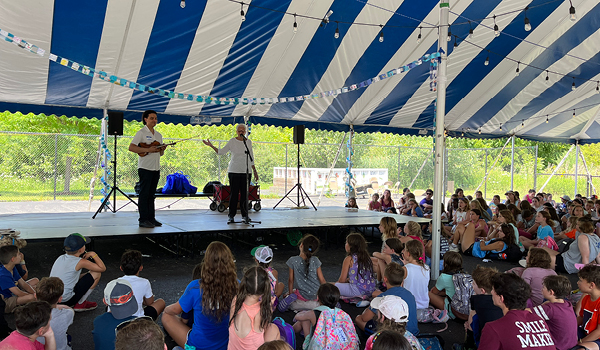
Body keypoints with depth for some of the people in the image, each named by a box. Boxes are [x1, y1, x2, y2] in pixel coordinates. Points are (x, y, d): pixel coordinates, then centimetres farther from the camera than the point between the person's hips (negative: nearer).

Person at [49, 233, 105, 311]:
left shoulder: (61, 258, 5)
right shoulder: (80, 262, -16)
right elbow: (103, 268, -9)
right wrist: (93, 254, -1)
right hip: (66, 301, -8)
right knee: (96, 273, -2)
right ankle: (80, 304, 6)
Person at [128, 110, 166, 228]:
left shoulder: (158, 135, 18)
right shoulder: (141, 133, -4)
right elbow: (131, 147, -14)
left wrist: (162, 150, -1)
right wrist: (147, 150, -21)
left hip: (156, 168, 7)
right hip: (145, 168, -7)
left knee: (151, 195, 11)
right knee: (144, 194, -4)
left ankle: (151, 218, 16)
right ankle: (143, 220, -1)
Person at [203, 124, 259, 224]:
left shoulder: (248, 142, 11)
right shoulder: (232, 141, 3)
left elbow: (251, 158, 17)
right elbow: (221, 152, 3)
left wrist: (254, 171, 15)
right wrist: (211, 145, -7)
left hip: (246, 171, 2)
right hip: (234, 171, -2)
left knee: (244, 194, 1)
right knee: (234, 193, -3)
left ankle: (245, 216, 9)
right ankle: (231, 216, 5)